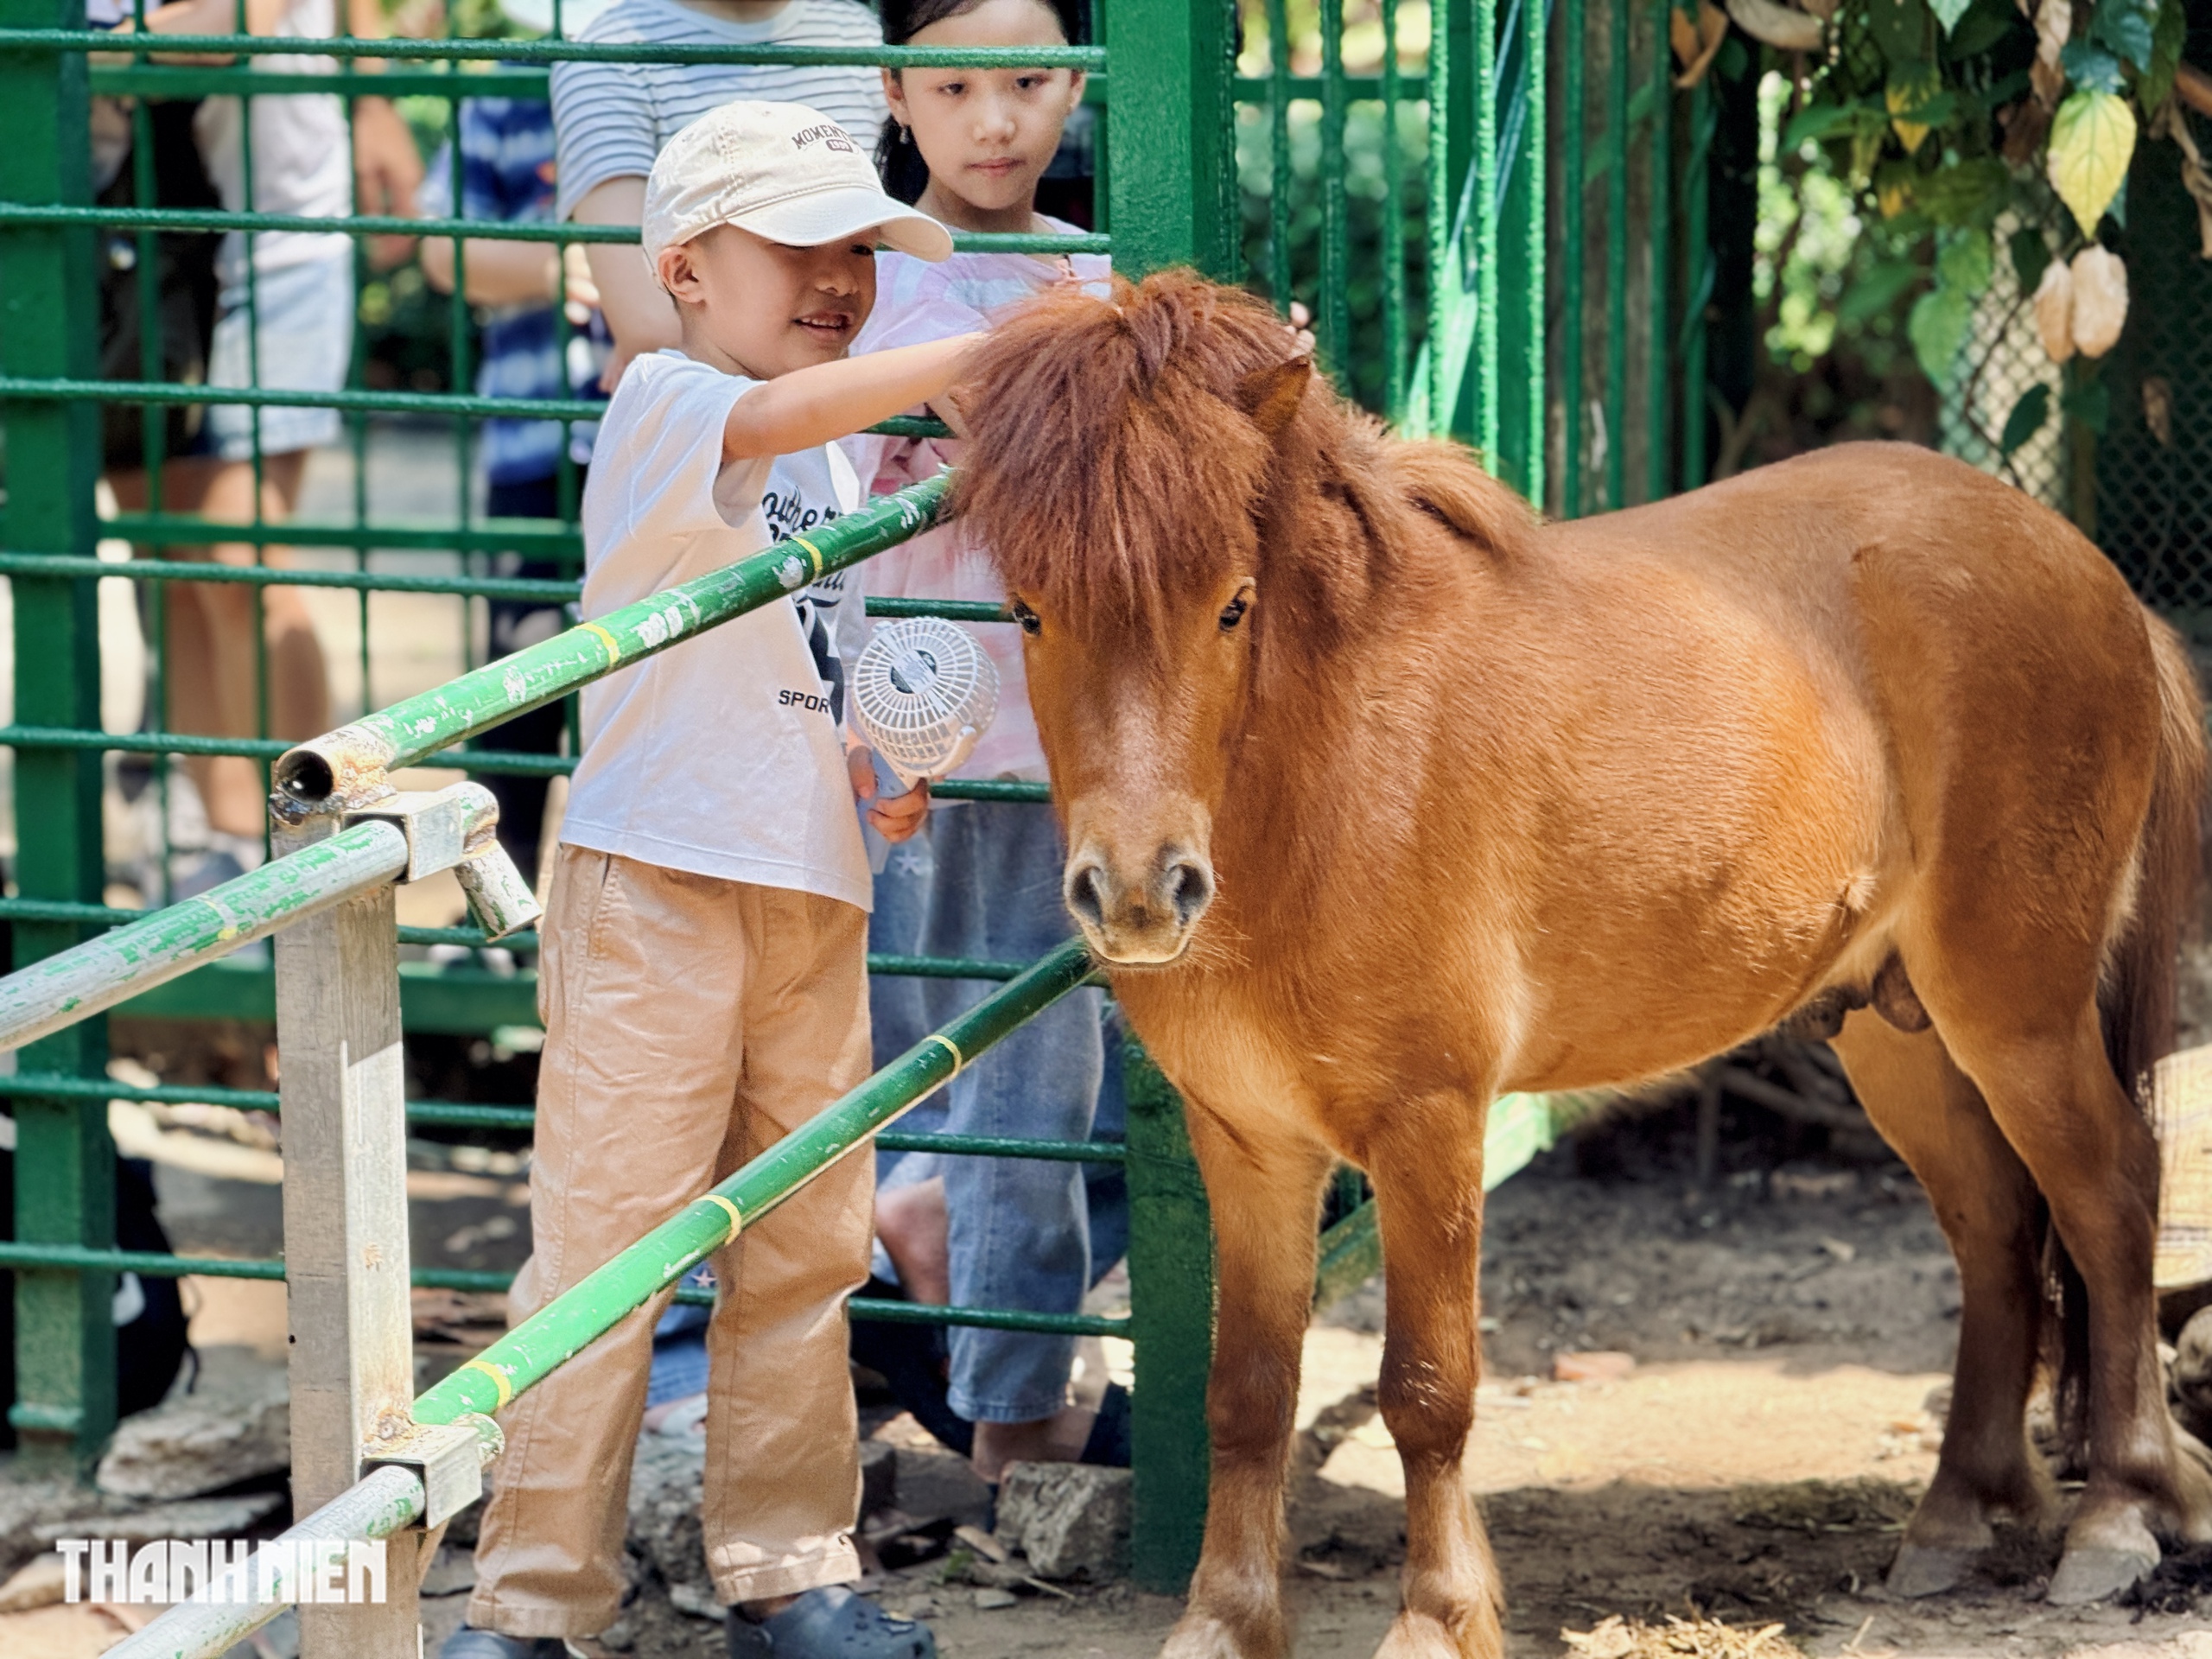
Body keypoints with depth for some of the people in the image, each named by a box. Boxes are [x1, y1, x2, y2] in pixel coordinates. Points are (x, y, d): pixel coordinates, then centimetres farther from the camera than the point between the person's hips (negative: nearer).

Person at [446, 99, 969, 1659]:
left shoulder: (833, 469, 15)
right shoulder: (662, 406, -9)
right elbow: (784, 413, -31)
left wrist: (869, 768, 8)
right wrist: (1003, 349, -36)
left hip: (814, 893, 8)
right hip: (656, 884, -8)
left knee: (806, 1251, 11)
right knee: (604, 1244, -6)